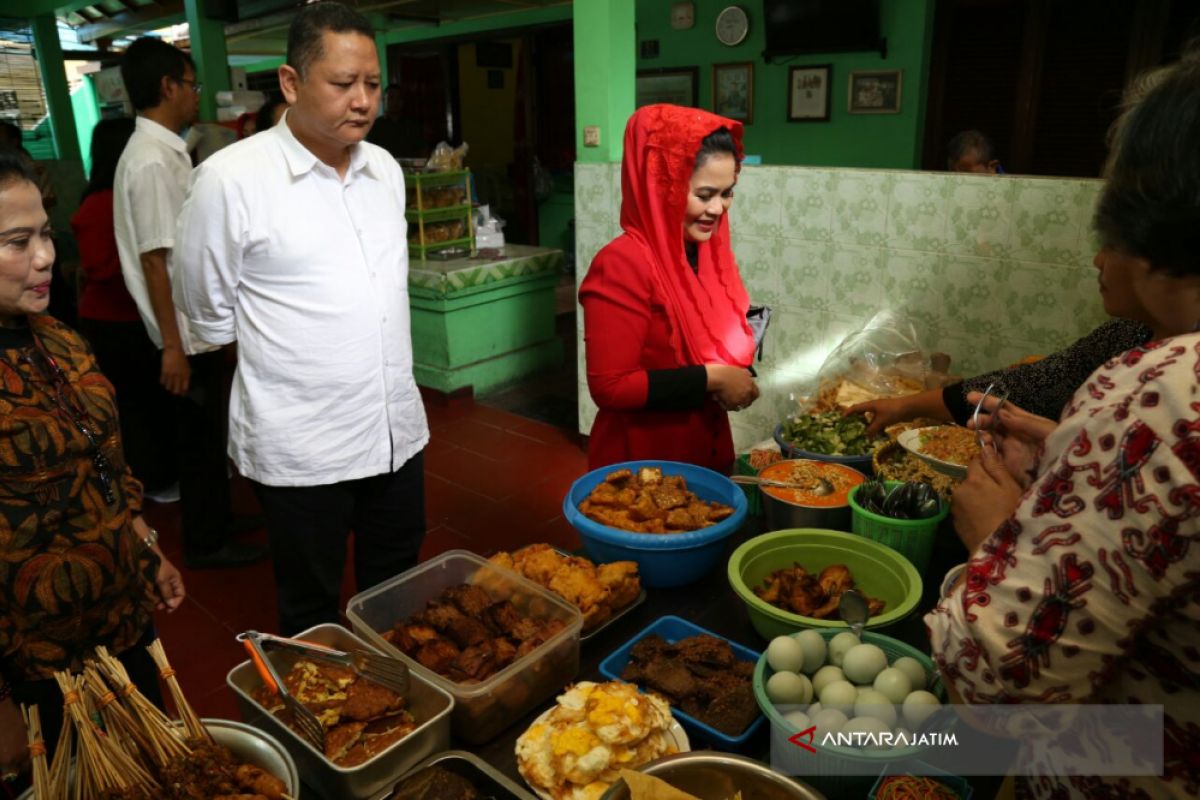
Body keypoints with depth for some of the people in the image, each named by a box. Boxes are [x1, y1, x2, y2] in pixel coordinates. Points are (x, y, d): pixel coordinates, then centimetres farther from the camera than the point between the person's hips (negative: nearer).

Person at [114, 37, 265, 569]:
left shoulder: (166, 151, 10)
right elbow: (155, 260, -21)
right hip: (186, 333, -9)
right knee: (198, 437, 4)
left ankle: (217, 516, 36)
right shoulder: (150, 161, -19)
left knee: (208, 432, 20)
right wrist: (173, 346, -20)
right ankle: (206, 543, 20)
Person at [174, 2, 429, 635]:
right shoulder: (230, 179, -14)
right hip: (298, 450, -5)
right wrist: (282, 362, 7)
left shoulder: (386, 169, 5)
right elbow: (210, 312, -2)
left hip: (397, 431, 5)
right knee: (313, 619, 14)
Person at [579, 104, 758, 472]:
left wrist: (735, 377, -6)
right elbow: (610, 386, -24)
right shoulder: (623, 265, -21)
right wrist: (710, 379, -22)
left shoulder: (710, 253, 1)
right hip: (642, 464, -7)